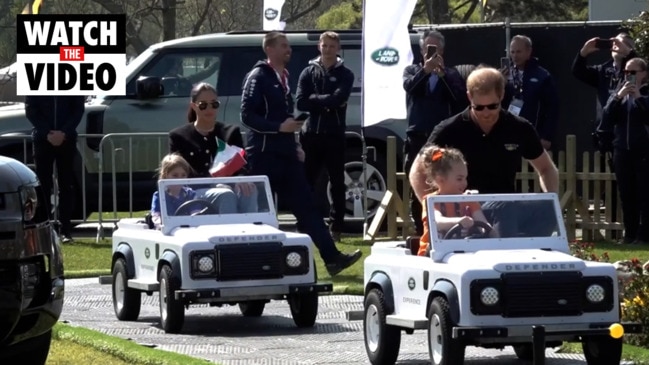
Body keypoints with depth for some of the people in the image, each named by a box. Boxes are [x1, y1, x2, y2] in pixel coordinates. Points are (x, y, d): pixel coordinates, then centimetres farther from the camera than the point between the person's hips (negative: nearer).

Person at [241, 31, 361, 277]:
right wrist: (279, 127, -22)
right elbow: (247, 116, -16)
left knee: (306, 207, 2)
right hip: (264, 156, -8)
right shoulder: (258, 77, -8)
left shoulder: (283, 78, 18)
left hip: (286, 155, 8)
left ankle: (332, 258, -4)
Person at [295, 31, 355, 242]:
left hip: (334, 135, -1)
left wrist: (315, 99, -8)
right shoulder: (309, 73, 8)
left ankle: (335, 228, 6)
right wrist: (326, 103, -10)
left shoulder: (344, 75, 4)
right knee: (307, 181, 2)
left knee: (337, 183, 2)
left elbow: (338, 98, -14)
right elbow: (300, 103, -3)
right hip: (312, 135, 1)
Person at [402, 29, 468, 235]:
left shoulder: (450, 74, 8)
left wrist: (443, 74, -17)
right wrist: (425, 70, -29)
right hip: (417, 137, 1)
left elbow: (461, 99, -7)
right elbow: (408, 86, -11)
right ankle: (420, 233, 7)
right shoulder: (412, 70, 11)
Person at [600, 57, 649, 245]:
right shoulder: (619, 92, 15)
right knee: (626, 194, 4)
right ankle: (630, 233, 8)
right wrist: (618, 97, -9)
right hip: (622, 151, 4)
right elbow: (606, 117, 3)